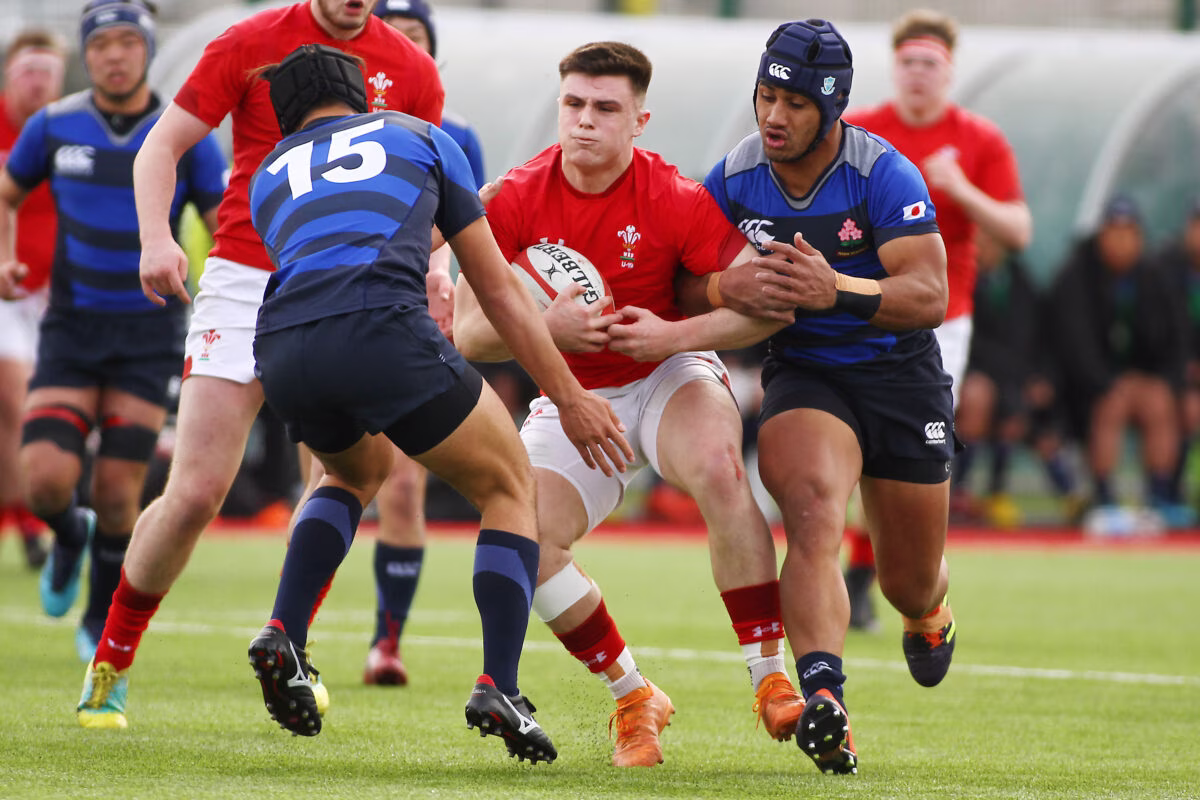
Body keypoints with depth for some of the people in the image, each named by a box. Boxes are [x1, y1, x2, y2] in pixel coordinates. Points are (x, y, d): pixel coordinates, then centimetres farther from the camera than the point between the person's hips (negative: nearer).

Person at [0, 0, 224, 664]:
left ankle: (102, 622, 19)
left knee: (118, 495, -4)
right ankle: (70, 537, 24)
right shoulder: (54, 126, 1)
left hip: (148, 335, -1)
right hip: (71, 330, 1)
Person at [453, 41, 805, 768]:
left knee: (718, 466, -35)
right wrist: (547, 327, -31)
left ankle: (772, 680, -29)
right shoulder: (518, 201, -11)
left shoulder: (675, 200, -17)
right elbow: (468, 330, -11)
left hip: (670, 379, -3)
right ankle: (633, 698, 3)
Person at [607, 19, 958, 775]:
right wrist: (726, 288, -21)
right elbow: (683, 277, 2)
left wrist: (837, 291, -42)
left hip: (900, 373, -1)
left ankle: (929, 615, 52)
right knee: (813, 513, -31)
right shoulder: (737, 176, -8)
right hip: (804, 374, 1)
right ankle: (824, 703, -44)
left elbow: (930, 295, -27)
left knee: (910, 582, 11)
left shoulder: (885, 175, -19)